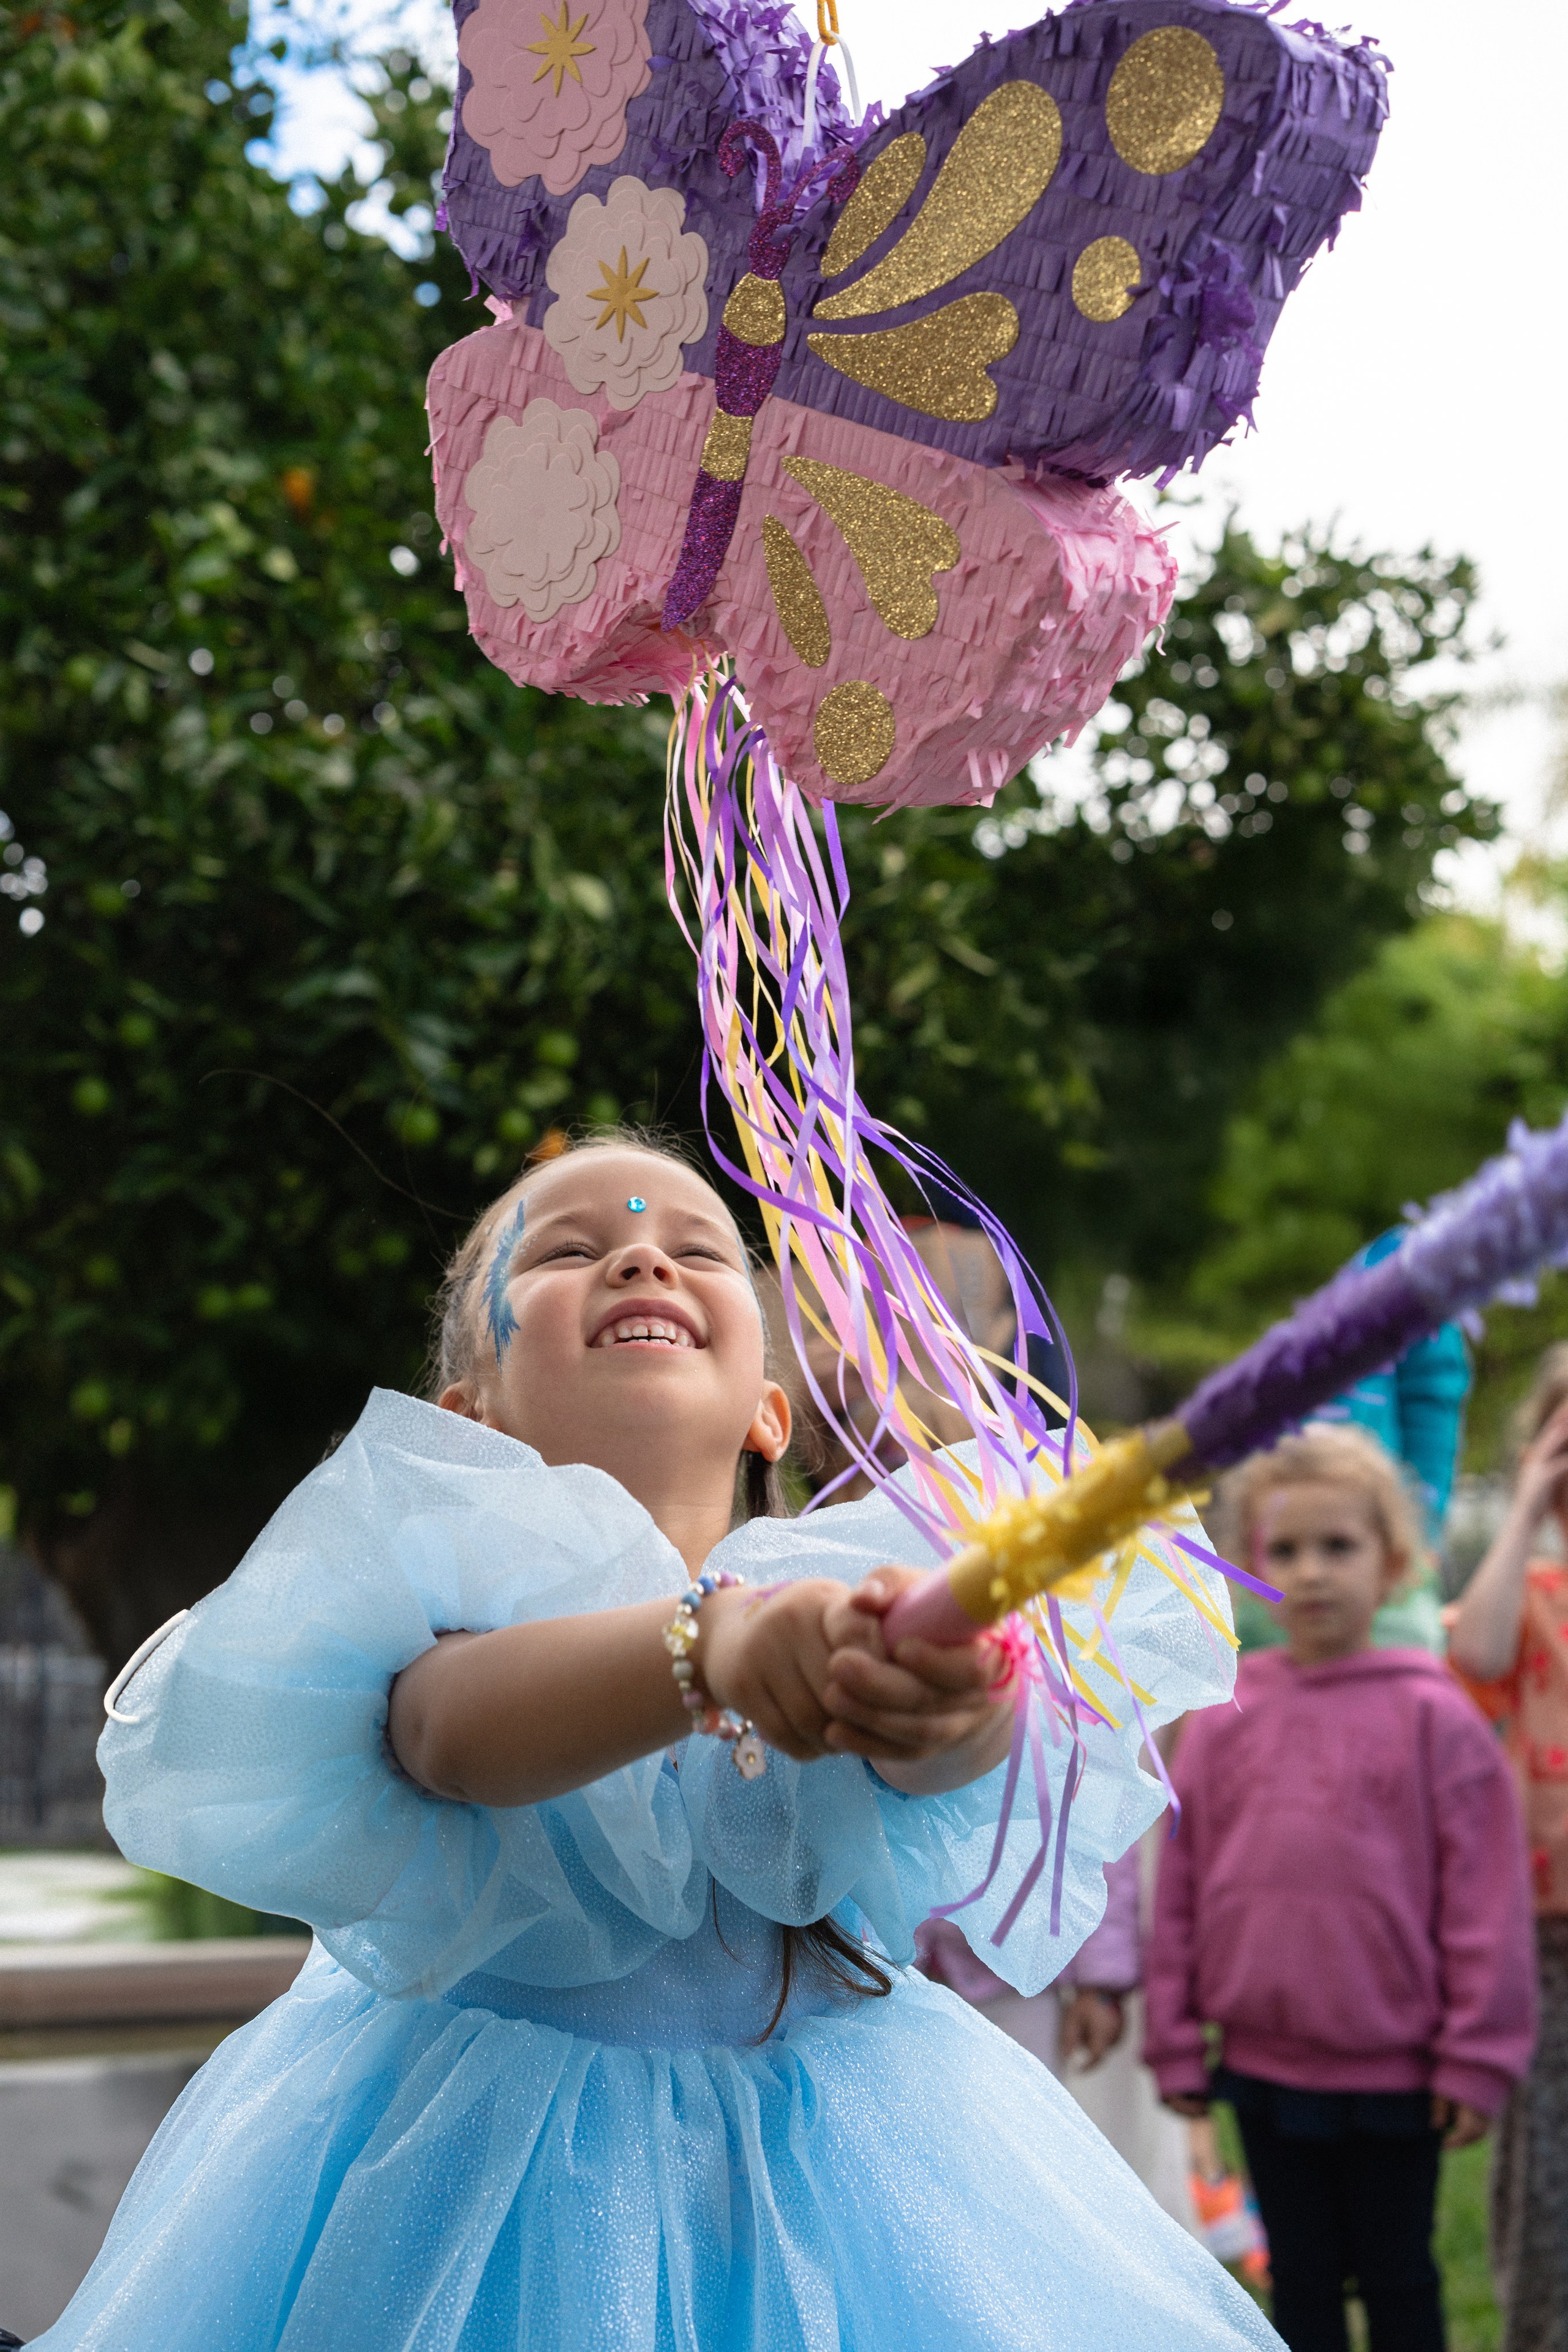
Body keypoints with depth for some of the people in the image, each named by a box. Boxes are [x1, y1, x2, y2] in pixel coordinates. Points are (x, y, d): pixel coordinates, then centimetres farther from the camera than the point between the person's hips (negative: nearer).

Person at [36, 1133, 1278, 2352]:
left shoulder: (850, 1585, -6)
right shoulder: (452, 1576, -11)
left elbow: (944, 1754, -26)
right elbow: (455, 1729, -32)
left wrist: (946, 1688, -49)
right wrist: (705, 1646, -49)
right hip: (492, 2174, -2)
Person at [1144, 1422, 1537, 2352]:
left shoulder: (1433, 1716, -9)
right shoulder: (1225, 1718, 0)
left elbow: (1485, 1893, -8)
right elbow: (1180, 1890, 5)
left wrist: (1475, 2058, -8)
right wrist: (1176, 2044, 5)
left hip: (1396, 2071, -3)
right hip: (1266, 2064, 3)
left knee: (1398, 2277, 13)